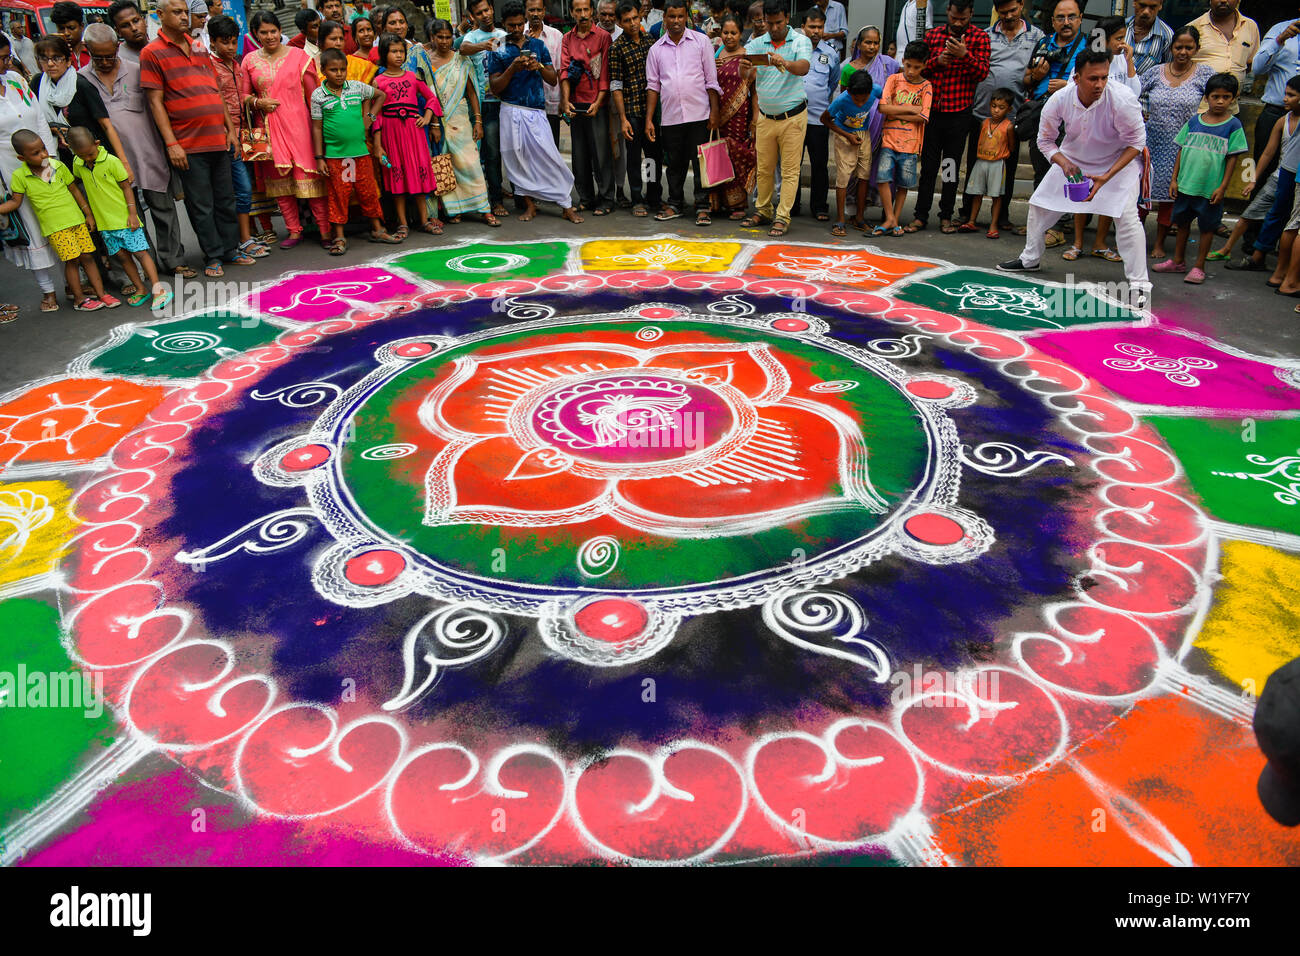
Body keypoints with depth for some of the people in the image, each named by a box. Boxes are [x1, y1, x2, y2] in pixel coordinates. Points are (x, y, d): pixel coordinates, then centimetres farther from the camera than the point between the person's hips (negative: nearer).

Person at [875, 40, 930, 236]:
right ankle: (890, 219, -5)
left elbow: (922, 117, -7)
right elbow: (883, 107, -7)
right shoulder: (894, 80, 6)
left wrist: (896, 114, -9)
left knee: (903, 184, 4)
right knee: (883, 177, -14)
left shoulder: (926, 87, 4)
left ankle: (895, 220, 16)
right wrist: (910, 109, -9)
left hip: (910, 144, 0)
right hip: (889, 139, 0)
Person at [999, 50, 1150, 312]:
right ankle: (1029, 259, 33)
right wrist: (1064, 163, -24)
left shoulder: (1122, 99, -31)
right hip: (1072, 159, 4)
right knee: (1039, 204, 7)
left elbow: (1136, 142, -19)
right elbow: (1045, 140, -6)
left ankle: (1139, 284, -10)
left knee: (1127, 216, -19)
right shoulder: (1058, 100, -22)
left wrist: (1107, 177, -29)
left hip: (1119, 161, -4)